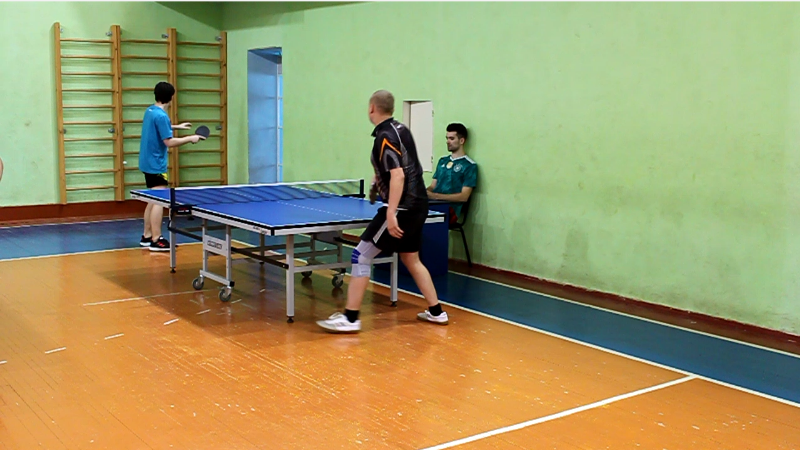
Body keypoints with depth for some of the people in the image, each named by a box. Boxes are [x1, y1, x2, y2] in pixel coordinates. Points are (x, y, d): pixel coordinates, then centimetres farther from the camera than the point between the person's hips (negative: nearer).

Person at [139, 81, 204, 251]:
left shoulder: (150, 111, 9)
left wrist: (176, 127, 35)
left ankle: (147, 236, 21)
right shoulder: (161, 115, -20)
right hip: (156, 163, -10)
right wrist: (190, 138, -13)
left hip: (148, 162, 10)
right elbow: (169, 142, -23)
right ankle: (156, 240, -6)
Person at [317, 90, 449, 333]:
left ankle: (350, 318, -6)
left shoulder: (385, 137, -15)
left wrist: (391, 214, -29)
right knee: (411, 259, 21)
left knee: (361, 256, -6)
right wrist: (381, 177, 30)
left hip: (403, 207, -10)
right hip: (417, 204, 10)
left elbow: (398, 176, -25)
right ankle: (436, 311, 25)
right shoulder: (400, 128, 12)